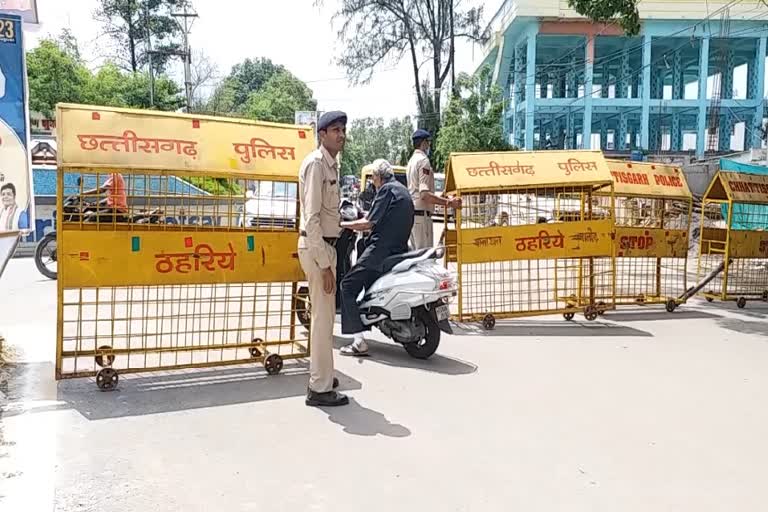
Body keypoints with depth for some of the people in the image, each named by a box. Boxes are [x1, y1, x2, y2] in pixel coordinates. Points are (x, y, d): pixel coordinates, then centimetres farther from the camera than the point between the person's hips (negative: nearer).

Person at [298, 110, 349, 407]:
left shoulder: (331, 164, 14)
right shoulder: (316, 164, -16)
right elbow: (311, 218, -22)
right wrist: (324, 265, -23)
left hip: (326, 245, 10)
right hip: (316, 247, -10)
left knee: (325, 315, 17)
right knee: (323, 318, -5)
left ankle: (321, 375, 31)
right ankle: (320, 389, 4)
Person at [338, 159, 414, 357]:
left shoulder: (387, 189, -6)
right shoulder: (403, 190, 22)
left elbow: (369, 222, -11)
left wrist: (344, 224, 0)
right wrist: (362, 226, 28)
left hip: (381, 248, -10)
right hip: (399, 249, 10)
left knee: (348, 285, -7)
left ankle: (359, 342, -14)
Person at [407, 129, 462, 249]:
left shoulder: (412, 160, 18)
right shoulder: (423, 160, -12)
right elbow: (425, 194, -21)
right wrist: (448, 202, -24)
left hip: (411, 210, 10)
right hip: (421, 212, -10)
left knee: (416, 251, 13)